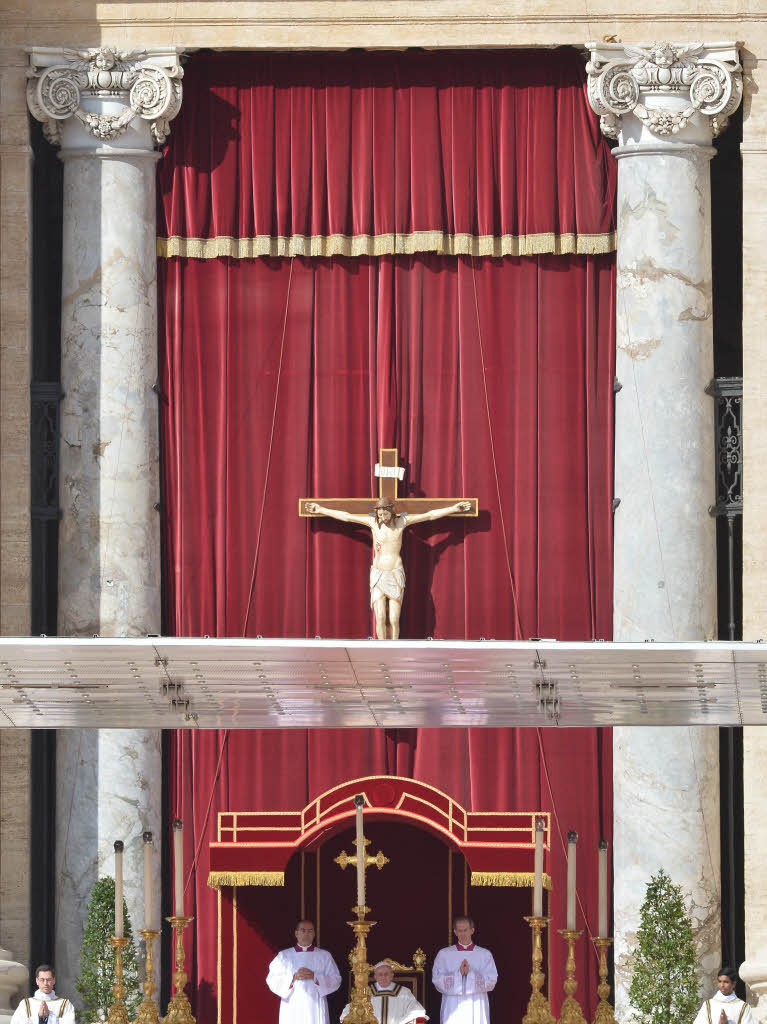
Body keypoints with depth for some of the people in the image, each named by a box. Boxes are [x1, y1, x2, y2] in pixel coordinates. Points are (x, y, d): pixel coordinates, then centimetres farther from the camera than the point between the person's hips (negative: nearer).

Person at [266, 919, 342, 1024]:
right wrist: (294, 977, -12)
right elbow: (272, 980, 3)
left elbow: (336, 980, 4)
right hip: (292, 1008, 0)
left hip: (315, 1009, 0)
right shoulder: (284, 955, 11)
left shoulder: (324, 956, 12)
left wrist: (314, 976, -11)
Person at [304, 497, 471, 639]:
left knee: (394, 619, -4)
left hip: (396, 575, 0)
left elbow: (430, 515, 3)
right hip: (378, 575, 0)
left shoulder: (401, 522, 0)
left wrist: (454, 509, 3)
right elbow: (346, 517, 7)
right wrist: (321, 510, 11)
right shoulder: (373, 522, 1)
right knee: (380, 618, -9)